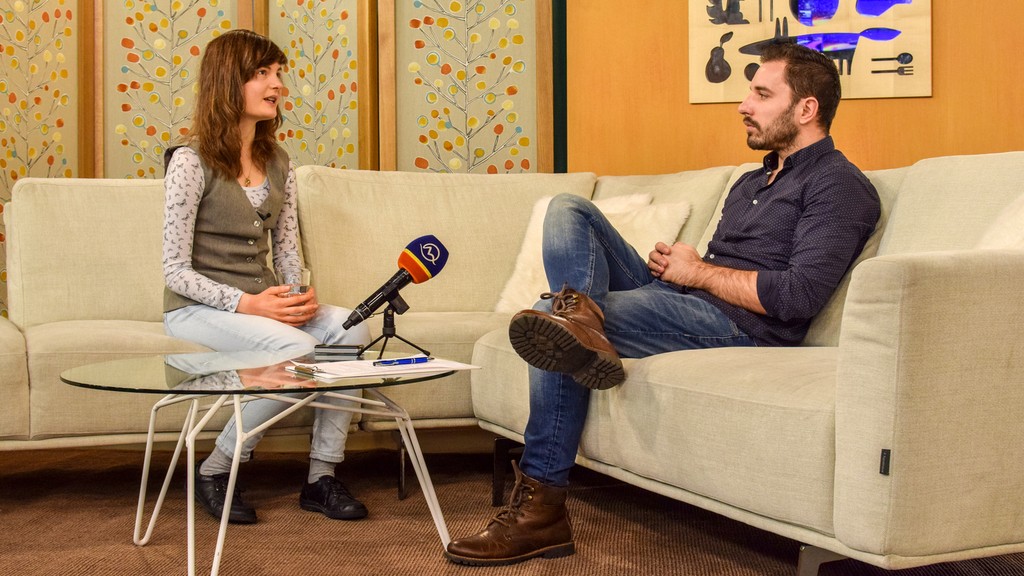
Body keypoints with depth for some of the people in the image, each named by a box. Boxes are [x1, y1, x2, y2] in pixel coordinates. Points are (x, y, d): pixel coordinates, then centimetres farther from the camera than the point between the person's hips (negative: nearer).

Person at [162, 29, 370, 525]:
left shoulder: (278, 163, 11)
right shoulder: (191, 160, -10)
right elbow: (176, 271, -12)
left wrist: (301, 294, -9)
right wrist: (247, 303, -23)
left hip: (263, 301, 6)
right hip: (198, 307, -6)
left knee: (351, 328, -21)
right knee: (297, 347, -31)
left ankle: (321, 478, -12)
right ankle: (214, 474, -10)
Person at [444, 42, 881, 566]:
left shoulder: (839, 185, -3)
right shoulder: (752, 182, 27)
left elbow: (798, 296, -17)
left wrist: (699, 271, -8)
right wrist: (673, 262, 2)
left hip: (738, 324, -9)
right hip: (682, 301, 9)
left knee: (553, 326, -23)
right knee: (567, 209, -2)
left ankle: (541, 509, -19)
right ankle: (579, 313, -33)